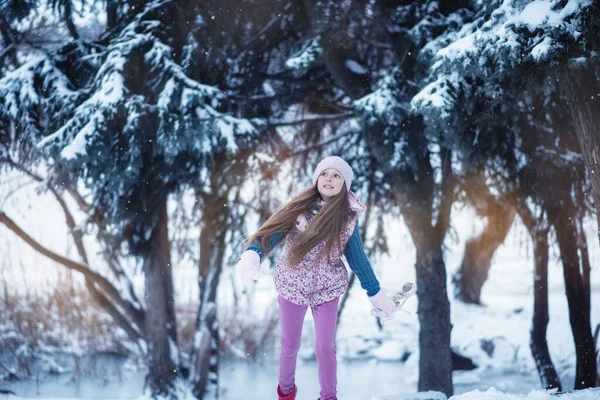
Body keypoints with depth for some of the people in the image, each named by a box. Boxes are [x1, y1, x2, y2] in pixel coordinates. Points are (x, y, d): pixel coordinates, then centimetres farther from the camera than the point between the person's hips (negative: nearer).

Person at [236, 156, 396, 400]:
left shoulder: (348, 217, -7)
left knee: (325, 347, 6)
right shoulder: (299, 207, -12)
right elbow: (273, 231, -21)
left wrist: (376, 294, 4)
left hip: (327, 288, 0)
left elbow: (357, 258, 2)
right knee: (290, 344, 14)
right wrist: (252, 255, -41)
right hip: (292, 285, 0)